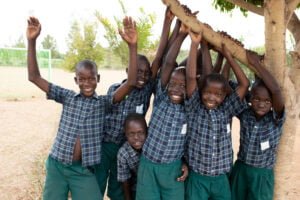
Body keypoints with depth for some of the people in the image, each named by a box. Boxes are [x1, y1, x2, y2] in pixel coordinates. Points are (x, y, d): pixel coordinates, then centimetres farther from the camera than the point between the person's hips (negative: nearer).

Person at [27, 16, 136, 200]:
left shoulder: (103, 102, -4)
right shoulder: (68, 97, 0)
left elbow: (131, 83, -18)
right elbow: (34, 77, -4)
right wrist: (32, 41, -14)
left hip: (83, 171, -1)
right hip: (56, 166, 2)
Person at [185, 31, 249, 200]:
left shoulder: (226, 110, -2)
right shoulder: (195, 109, -8)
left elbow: (244, 84, -7)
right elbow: (191, 77, -19)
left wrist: (227, 54, -7)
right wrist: (195, 44, -21)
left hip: (221, 179, 3)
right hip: (197, 178, -2)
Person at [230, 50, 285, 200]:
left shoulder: (276, 119, -15)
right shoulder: (244, 114, -7)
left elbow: (276, 90, -32)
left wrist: (256, 63, -29)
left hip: (262, 176, -2)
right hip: (240, 171, 3)